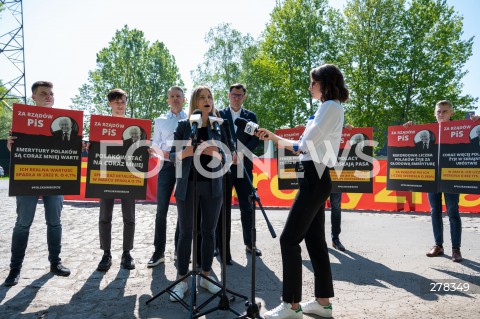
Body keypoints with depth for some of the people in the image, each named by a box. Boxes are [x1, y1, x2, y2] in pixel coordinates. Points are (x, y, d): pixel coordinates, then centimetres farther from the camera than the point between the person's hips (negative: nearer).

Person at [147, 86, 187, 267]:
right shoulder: (160, 121, 11)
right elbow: (155, 144, 10)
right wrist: (163, 152, -11)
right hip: (166, 166, 1)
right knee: (161, 210, 0)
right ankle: (159, 251, 10)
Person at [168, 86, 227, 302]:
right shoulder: (183, 125, 2)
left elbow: (225, 157, 4)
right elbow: (173, 155, 1)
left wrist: (214, 153, -17)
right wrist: (187, 152, -20)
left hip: (212, 186, 2)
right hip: (187, 185, -1)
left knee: (209, 231, 8)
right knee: (186, 233, 2)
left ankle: (206, 277, 23)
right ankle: (182, 280, 15)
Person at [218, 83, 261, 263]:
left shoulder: (251, 116, 11)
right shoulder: (219, 115, 6)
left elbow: (256, 139, 3)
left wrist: (240, 154, -12)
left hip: (244, 168, 2)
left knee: (247, 208, 9)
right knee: (223, 210, 2)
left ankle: (249, 244, 25)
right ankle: (223, 250, 12)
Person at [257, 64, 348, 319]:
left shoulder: (330, 107, -10)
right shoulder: (328, 108, 21)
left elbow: (304, 144, -16)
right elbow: (304, 145, 19)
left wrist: (279, 143, 4)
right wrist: (274, 138, 17)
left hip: (314, 180, -10)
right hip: (314, 179, 10)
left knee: (289, 239, -7)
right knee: (314, 240, 12)